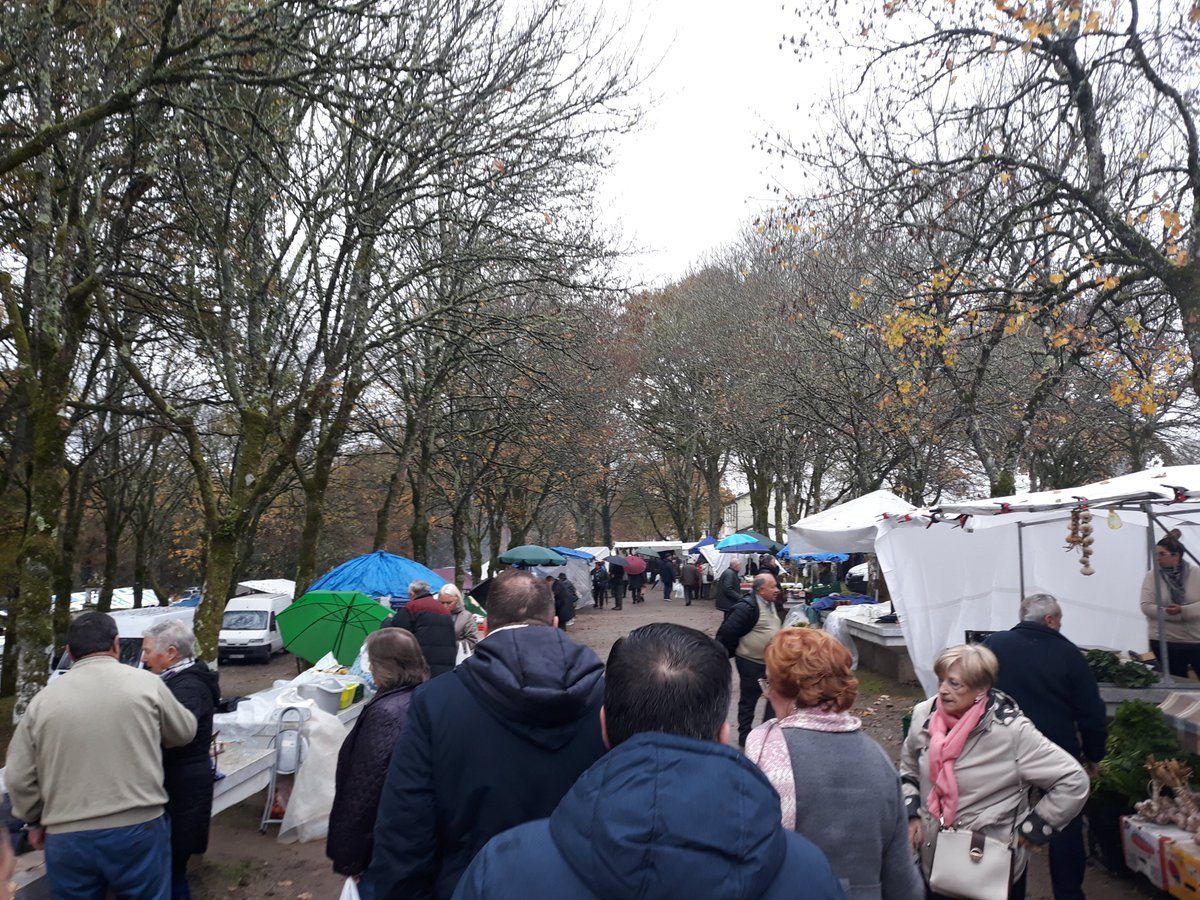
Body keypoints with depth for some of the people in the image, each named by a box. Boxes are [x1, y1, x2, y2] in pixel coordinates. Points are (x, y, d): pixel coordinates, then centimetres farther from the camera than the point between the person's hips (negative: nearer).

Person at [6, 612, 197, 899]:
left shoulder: (44, 699, 0)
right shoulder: (146, 683, -5)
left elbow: (18, 777, 6)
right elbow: (184, 732, 9)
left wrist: (37, 821, 22)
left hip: (66, 838, 2)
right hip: (139, 829, -2)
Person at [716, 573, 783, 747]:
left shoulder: (771, 605, 7)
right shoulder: (748, 607, -23)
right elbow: (727, 632, -22)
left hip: (770, 661, 9)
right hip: (751, 663, -8)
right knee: (749, 700, 5)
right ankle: (745, 737, 19)